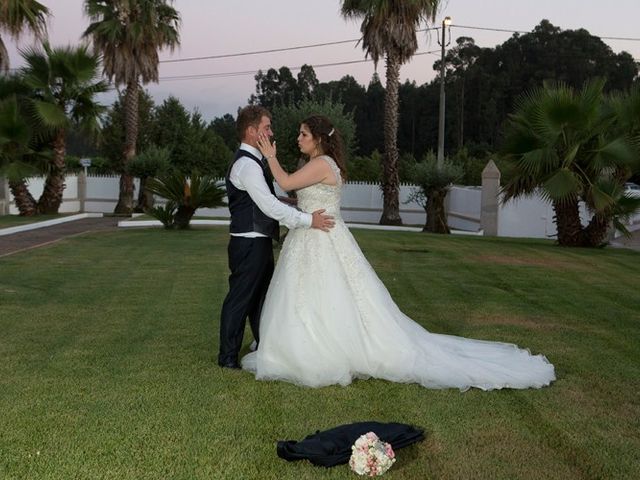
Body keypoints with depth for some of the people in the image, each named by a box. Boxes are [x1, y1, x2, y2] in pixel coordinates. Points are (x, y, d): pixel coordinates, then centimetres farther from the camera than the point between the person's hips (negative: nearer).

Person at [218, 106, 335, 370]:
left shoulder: (253, 162, 15)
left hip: (259, 242, 10)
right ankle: (228, 356, 10)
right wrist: (308, 220, -21)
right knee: (240, 298, -1)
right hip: (249, 244, -10)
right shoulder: (246, 164, -18)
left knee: (262, 296, 19)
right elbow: (269, 205, -23)